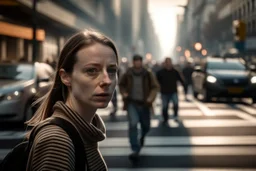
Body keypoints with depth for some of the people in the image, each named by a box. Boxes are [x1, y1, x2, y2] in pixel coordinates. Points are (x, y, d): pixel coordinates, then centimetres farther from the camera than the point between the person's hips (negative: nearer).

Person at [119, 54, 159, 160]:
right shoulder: (127, 74, -6)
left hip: (144, 104, 1)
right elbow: (121, 85, 12)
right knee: (133, 124, -20)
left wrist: (151, 97, -16)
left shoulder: (148, 74, -7)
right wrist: (123, 93, -6)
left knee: (146, 126, 13)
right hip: (132, 103, -1)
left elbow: (155, 87, -1)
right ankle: (135, 150, -16)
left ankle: (142, 137, 52)